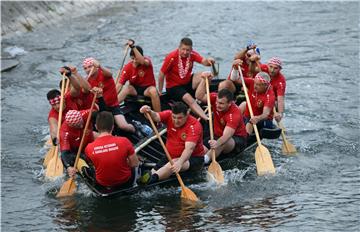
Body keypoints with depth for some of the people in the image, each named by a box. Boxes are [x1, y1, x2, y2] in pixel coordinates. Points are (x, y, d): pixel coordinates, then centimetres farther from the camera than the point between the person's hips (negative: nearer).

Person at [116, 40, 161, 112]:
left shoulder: (147, 62, -15)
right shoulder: (128, 67, -10)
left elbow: (142, 61, -42)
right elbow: (120, 83, -16)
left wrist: (133, 47, -47)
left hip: (147, 88, -2)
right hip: (134, 89, 2)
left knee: (153, 91, -35)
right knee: (125, 89, -29)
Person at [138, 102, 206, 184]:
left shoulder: (194, 125, -22)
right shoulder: (169, 115, -5)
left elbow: (189, 148, -34)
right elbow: (156, 117, -25)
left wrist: (179, 162, -50)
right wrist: (149, 112, -48)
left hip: (193, 157, -7)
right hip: (171, 156, 7)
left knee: (174, 164, -36)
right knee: (154, 171, -14)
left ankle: (153, 178, -49)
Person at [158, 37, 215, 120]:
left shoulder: (192, 54, -7)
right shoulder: (172, 57, -19)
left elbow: (204, 61, -23)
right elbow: (161, 74, -12)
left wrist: (208, 61, -48)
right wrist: (160, 92, -6)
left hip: (188, 83, 5)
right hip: (174, 86, -5)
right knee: (190, 100, -31)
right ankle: (206, 119, -40)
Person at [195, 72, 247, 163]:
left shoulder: (235, 114, -30)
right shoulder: (216, 98, -12)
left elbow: (226, 136, -40)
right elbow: (199, 96, -21)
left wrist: (217, 143, -61)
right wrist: (204, 80, -34)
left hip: (237, 139, -8)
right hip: (218, 136, 8)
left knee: (223, 143, -42)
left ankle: (205, 159, -54)